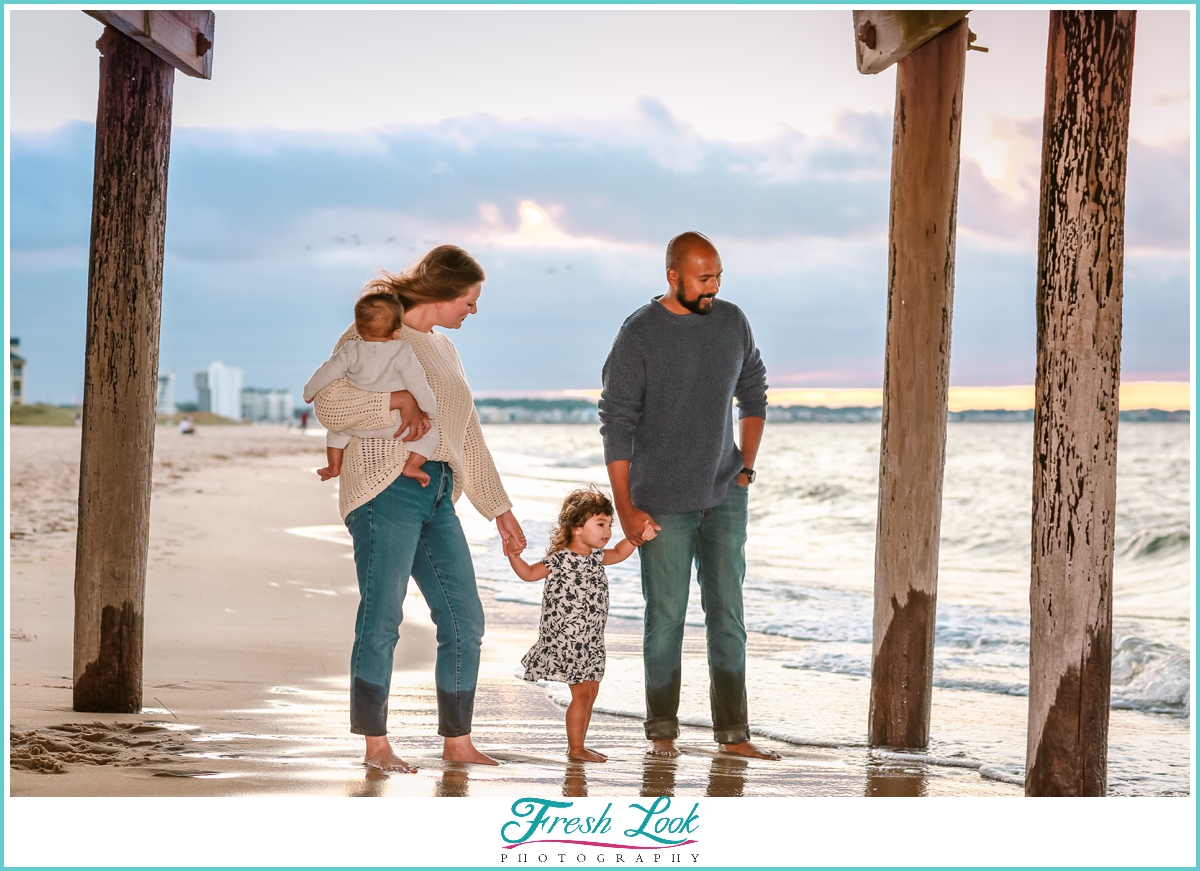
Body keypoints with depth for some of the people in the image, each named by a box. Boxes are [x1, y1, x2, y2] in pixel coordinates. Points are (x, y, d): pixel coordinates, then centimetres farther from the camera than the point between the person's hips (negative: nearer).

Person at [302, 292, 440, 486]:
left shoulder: (350, 352, -4)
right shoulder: (402, 352, -13)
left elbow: (326, 374, 3)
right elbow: (417, 384, -12)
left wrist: (309, 393, 22)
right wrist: (431, 410, 2)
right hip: (395, 424, -3)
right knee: (429, 430, 12)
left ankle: (334, 466, 30)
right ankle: (411, 466, -4)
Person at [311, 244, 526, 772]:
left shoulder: (444, 350, 23)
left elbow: (468, 436, 25)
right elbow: (328, 403, -15)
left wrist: (499, 508, 23)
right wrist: (397, 399, -22)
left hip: (438, 497, 8)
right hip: (387, 491, -8)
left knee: (465, 620, 4)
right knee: (382, 619, -6)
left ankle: (457, 742, 13)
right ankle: (375, 745, 2)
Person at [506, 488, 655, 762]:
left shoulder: (596, 556, 9)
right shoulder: (561, 559, -13)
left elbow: (618, 553, 26)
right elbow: (530, 573, -8)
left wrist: (637, 537, 13)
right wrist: (514, 557, -25)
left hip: (591, 641, 8)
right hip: (566, 638, -8)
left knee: (591, 692, 12)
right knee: (581, 692, -8)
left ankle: (578, 745, 21)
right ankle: (575, 748, 1)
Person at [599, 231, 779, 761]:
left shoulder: (732, 322, 4)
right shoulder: (638, 335, -10)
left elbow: (754, 395, 18)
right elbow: (617, 424, -9)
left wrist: (746, 467, 10)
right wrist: (625, 507, -12)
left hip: (725, 497, 4)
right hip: (662, 502, -4)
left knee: (727, 614, 2)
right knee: (666, 617, 0)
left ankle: (732, 733, 6)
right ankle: (662, 731, 13)